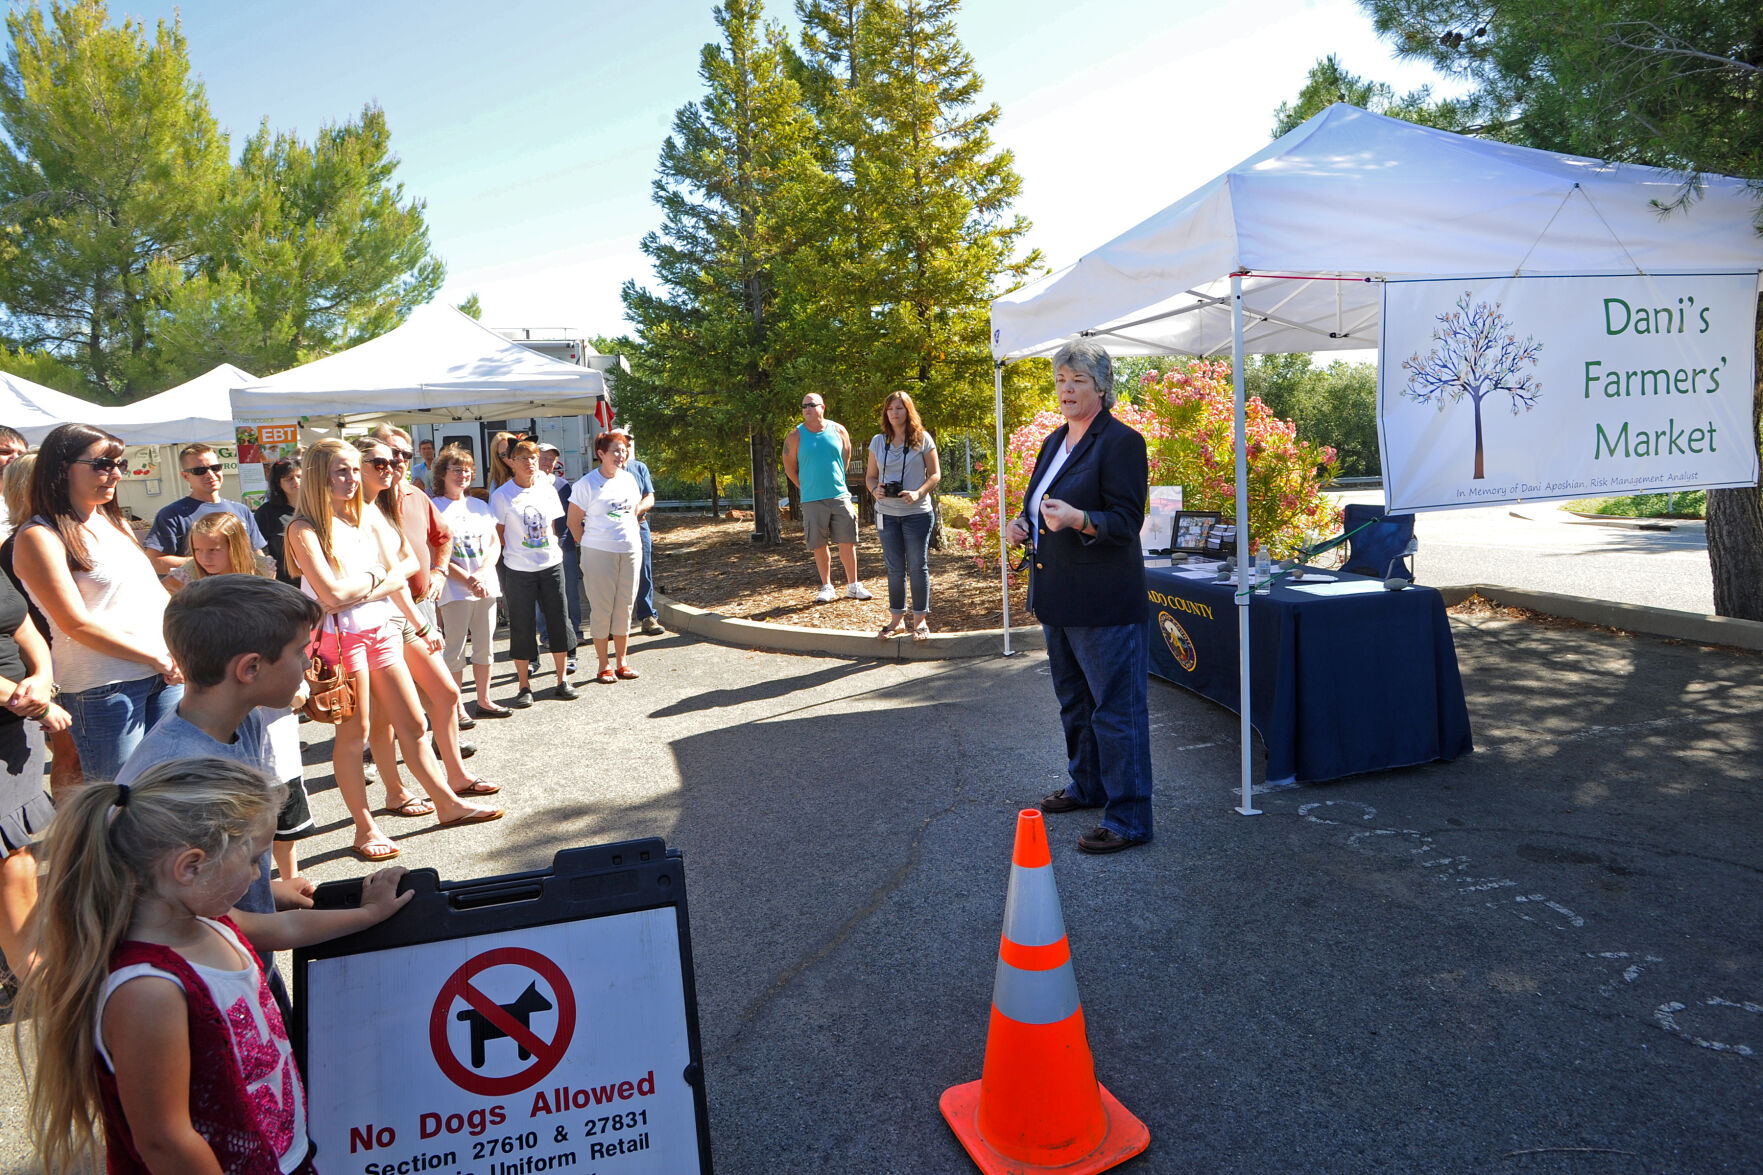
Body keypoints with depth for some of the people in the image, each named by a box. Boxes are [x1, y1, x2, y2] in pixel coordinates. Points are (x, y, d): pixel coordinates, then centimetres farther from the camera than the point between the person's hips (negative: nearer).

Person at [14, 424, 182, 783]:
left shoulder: (114, 521, 14)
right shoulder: (39, 537, -9)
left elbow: (155, 593, 15)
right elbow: (78, 625, -14)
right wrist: (157, 659, -14)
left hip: (166, 675, 7)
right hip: (103, 687, -7)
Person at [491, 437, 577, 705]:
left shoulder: (547, 489, 7)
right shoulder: (502, 495, -4)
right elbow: (498, 533, 1)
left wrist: (552, 549, 7)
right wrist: (514, 551, -5)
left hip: (552, 564, 3)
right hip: (518, 570, -3)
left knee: (559, 620, 5)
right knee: (521, 626, 2)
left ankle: (562, 680, 17)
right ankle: (524, 687, 12)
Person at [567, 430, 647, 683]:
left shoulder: (628, 479, 9)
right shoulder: (586, 484, -7)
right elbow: (573, 522, -3)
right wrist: (590, 544, -2)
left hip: (631, 550, 5)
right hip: (599, 553, -5)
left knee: (624, 607, 9)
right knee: (602, 609, 0)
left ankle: (622, 662, 19)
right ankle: (604, 666, 9)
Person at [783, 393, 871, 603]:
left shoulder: (838, 431, 4)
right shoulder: (796, 436, -1)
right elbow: (789, 468, 7)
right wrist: (806, 488, 6)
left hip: (840, 496, 1)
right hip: (812, 500, -1)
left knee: (848, 541, 2)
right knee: (819, 545, 3)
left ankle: (853, 585, 12)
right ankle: (827, 587, 15)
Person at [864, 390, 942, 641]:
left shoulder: (923, 439, -2)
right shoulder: (878, 441, 7)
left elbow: (935, 474, -1)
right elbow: (870, 476, 12)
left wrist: (918, 493, -18)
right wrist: (875, 490, -10)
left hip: (917, 512, -3)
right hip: (886, 512, 3)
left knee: (917, 566, 3)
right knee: (894, 568, 9)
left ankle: (920, 619, 14)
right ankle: (896, 619, 19)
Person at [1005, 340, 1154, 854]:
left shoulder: (1120, 441, -12)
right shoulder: (1055, 441, 14)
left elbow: (1125, 523, -17)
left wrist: (1077, 519, -33)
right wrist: (1022, 524, 4)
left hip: (1103, 601, -9)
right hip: (1058, 598, 9)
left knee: (1115, 708, -3)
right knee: (1073, 701, 21)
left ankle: (1128, 818, 5)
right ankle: (1087, 786, 39)